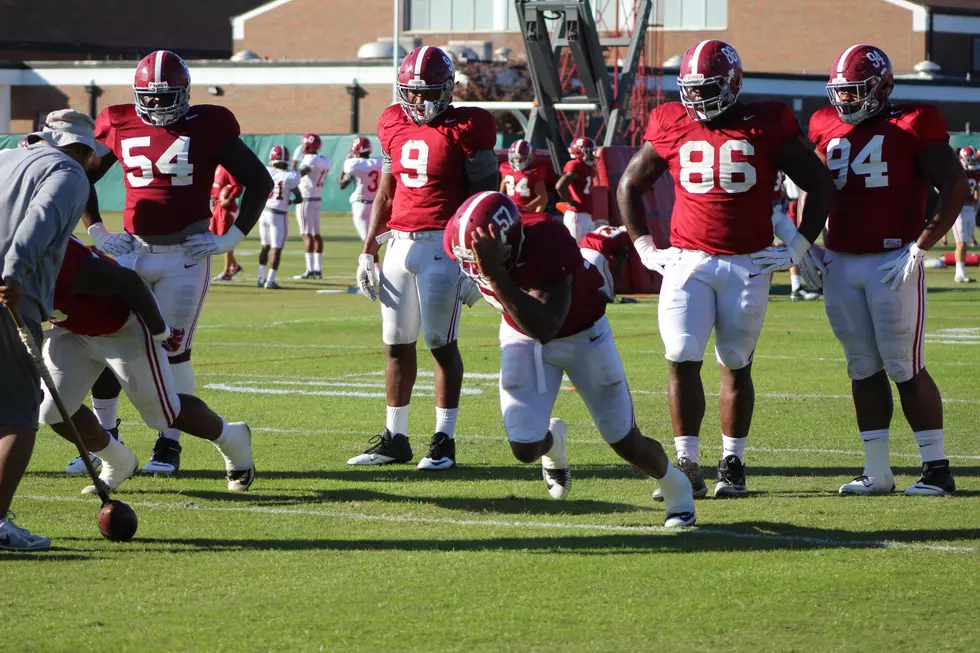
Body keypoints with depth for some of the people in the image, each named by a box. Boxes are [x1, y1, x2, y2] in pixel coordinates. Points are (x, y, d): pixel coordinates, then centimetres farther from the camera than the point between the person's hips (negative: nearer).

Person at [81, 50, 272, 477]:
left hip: (186, 253, -3)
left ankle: (169, 446, 7)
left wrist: (231, 239, -2)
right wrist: (97, 232, 12)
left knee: (173, 349, -5)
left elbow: (259, 182, 2)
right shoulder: (120, 127, 5)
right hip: (133, 250, 3)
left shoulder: (207, 128, -4)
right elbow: (82, 177, 20)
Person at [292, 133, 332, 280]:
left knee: (307, 235, -9)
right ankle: (318, 269, 13)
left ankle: (310, 270, -14)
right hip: (318, 199, 8)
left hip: (306, 200, -8)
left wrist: (296, 159, -12)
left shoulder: (311, 160, -16)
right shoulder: (325, 161, 9)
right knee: (316, 235, 11)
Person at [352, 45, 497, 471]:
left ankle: (444, 440, 1)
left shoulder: (463, 131, -8)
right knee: (397, 342, 8)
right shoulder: (395, 127, 11)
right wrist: (368, 252, 17)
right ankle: (394, 438, 15)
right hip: (399, 243, 6)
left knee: (441, 343, -5)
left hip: (442, 244, -6)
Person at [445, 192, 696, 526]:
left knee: (627, 444, 3)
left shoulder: (547, 246, -42)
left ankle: (675, 488, 35)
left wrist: (495, 274, -59)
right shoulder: (464, 242, -25)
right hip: (522, 336, 4)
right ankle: (553, 442, 28)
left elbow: (545, 330, -52)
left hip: (582, 335, -4)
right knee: (525, 449, -9)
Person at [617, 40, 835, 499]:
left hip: (748, 265, -1)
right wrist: (644, 248, 10)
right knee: (682, 361, -9)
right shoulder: (671, 127, 4)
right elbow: (629, 186, 17)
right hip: (686, 262, 1)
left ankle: (732, 463, 16)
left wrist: (798, 248, 2)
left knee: (736, 366, 5)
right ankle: (686, 465, -4)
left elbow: (821, 186, 6)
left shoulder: (766, 126, -1)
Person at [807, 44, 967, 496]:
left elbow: (954, 187, -10)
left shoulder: (911, 127, -6)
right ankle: (877, 472, 13)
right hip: (840, 263, 6)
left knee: (905, 369, -5)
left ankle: (936, 468, 2)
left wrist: (919, 247, -14)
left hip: (892, 261, -6)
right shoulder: (827, 129, 11)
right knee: (863, 369, 8)